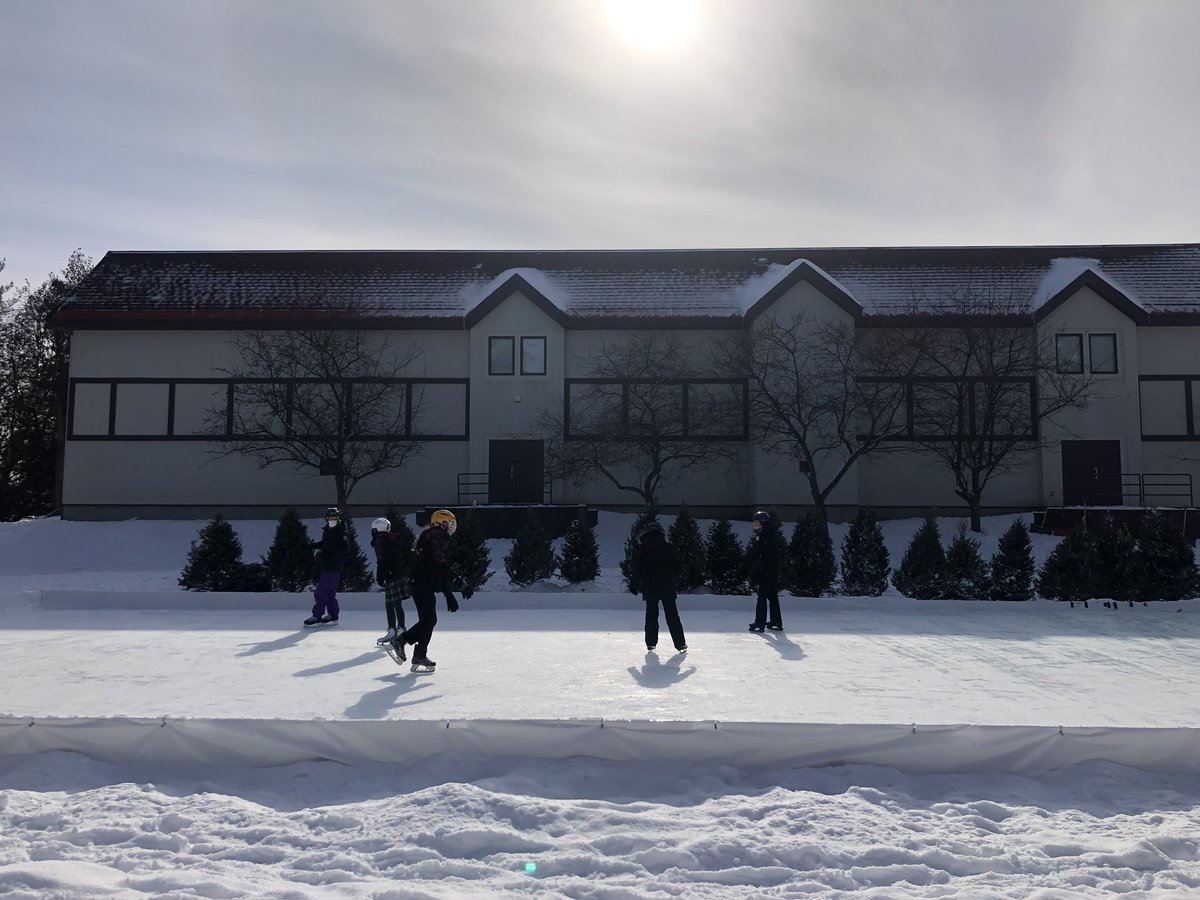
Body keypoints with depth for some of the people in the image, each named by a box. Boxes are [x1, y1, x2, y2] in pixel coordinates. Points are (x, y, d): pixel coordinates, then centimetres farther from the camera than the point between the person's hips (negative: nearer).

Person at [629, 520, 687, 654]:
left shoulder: (642, 549, -2)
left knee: (651, 614, 10)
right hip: (668, 587, 1)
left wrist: (634, 585, 6)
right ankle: (681, 644, 2)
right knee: (672, 615, 5)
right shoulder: (669, 547, 3)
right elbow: (676, 567, 7)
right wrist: (676, 585, 16)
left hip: (650, 588, -1)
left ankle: (651, 643, 9)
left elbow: (637, 569, -3)